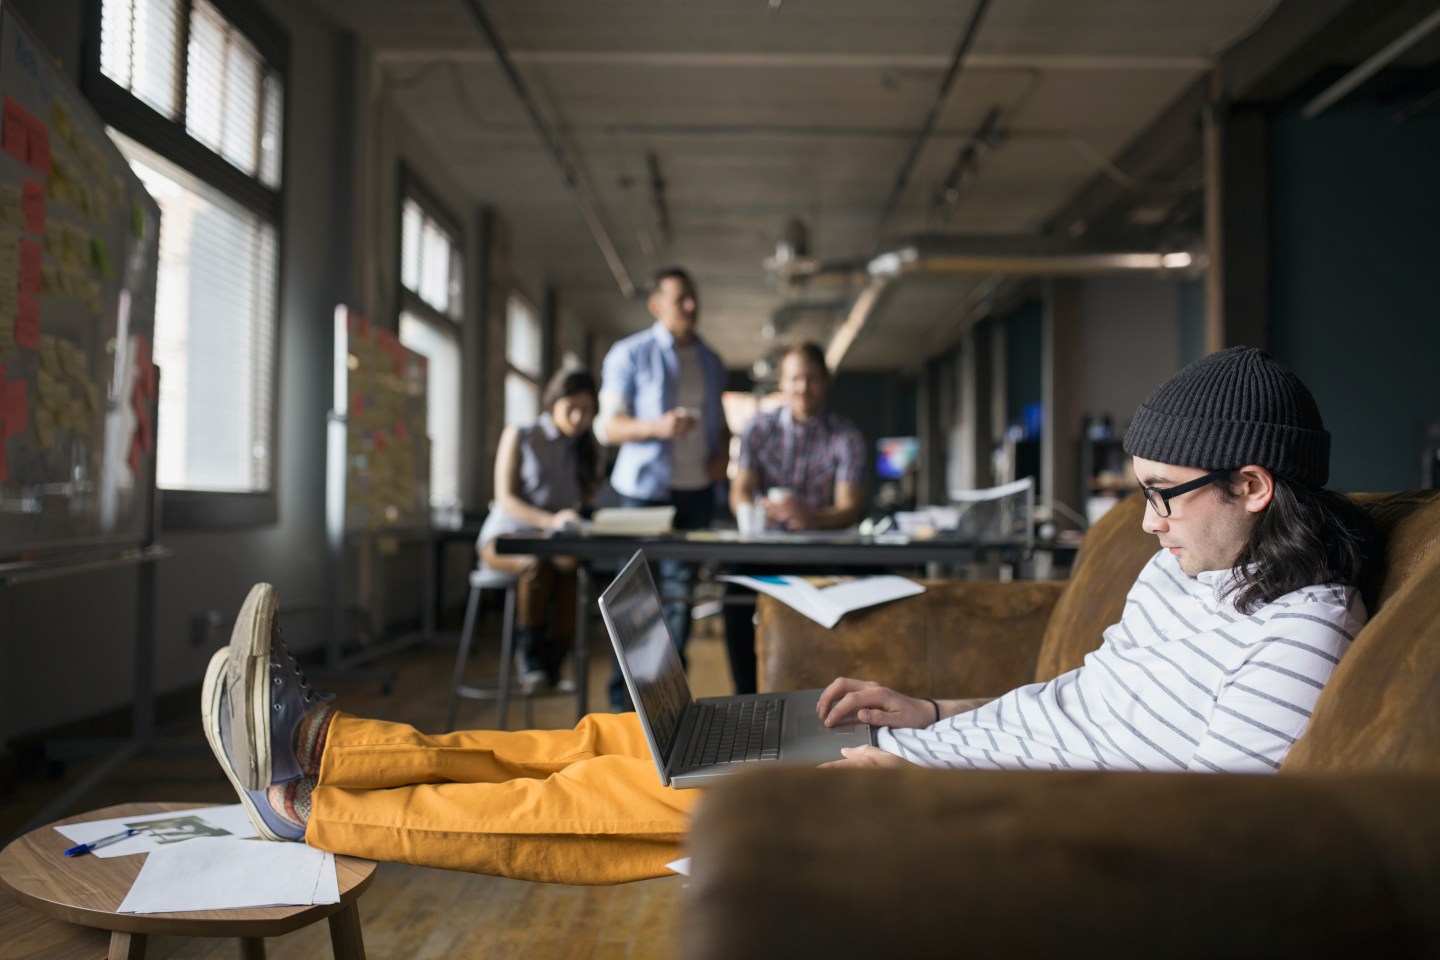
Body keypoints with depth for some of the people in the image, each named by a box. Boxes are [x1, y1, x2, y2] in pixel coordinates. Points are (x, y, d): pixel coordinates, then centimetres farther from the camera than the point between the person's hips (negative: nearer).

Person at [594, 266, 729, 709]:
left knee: (680, 591, 7)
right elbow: (607, 427, -6)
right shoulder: (630, 355, -2)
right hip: (645, 489, -5)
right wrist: (656, 426, -23)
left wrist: (723, 452, 2)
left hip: (697, 490, 5)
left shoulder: (711, 362, 14)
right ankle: (625, 692, 5)